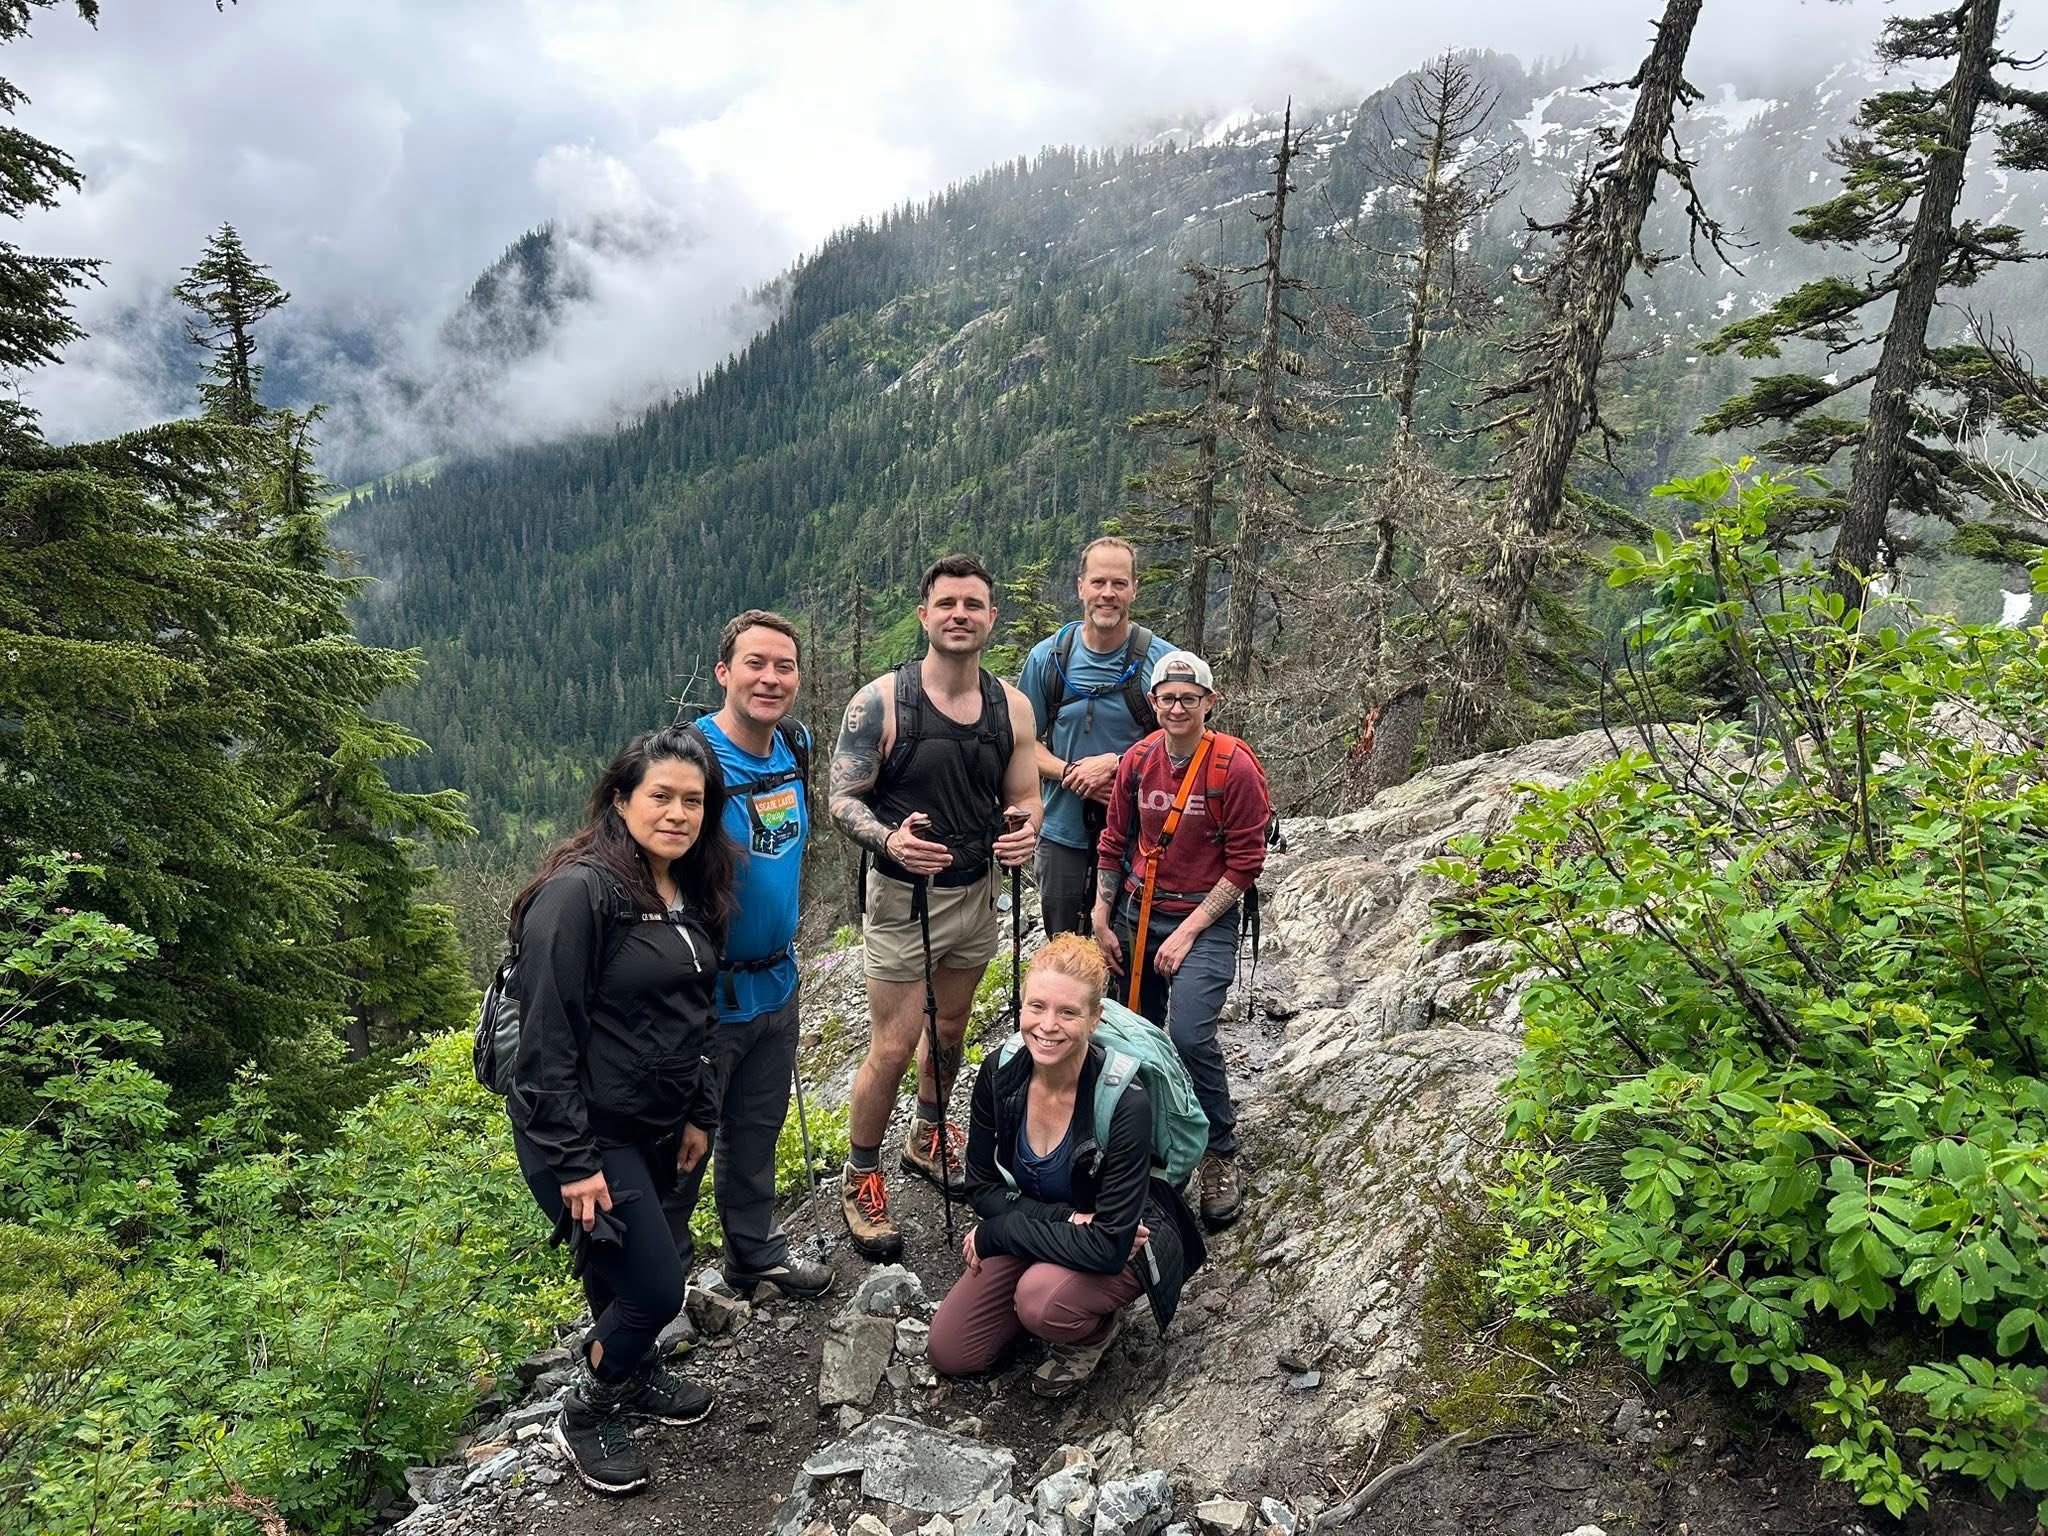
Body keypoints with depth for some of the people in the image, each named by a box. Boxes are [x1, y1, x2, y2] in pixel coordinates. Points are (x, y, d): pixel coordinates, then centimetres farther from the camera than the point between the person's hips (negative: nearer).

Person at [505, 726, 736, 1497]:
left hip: (653, 1126, 8)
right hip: (586, 1133, -8)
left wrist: (698, 1112, 15)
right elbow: (547, 1034, -22)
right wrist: (572, 1161, -22)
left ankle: (631, 1371, 46)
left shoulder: (689, 893, 5)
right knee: (655, 1286, -3)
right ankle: (584, 1413, 21)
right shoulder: (579, 890, -21)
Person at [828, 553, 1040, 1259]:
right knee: (892, 1048, -2)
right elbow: (843, 798, -12)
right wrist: (888, 838, -33)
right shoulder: (881, 701, -14)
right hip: (905, 896, -5)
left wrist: (1024, 829, -18)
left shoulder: (1012, 705, -1)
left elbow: (1023, 798, 6)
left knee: (951, 1028, 20)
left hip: (978, 891, 5)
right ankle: (861, 1181, 18)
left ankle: (929, 1141, 44)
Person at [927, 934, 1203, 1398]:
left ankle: (1096, 1326, 0)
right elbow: (983, 1188, -7)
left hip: (1128, 1244, -5)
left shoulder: (1125, 1101, -32)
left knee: (1043, 1299, -33)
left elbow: (1108, 1246, -32)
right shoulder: (999, 1073, -17)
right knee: (949, 1352, -1)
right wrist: (1066, 1217, -22)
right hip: (1047, 1229, 5)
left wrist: (995, 1233, -24)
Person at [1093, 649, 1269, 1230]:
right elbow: (1114, 843, 11)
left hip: (1205, 920, -5)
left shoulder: (1235, 766, -13)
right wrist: (1102, 921, 8)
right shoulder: (1137, 761, 1)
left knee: (1191, 1036, -19)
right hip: (1137, 913, 5)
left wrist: (1188, 932, -13)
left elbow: (1245, 861, -11)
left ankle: (1220, 1158, 1)